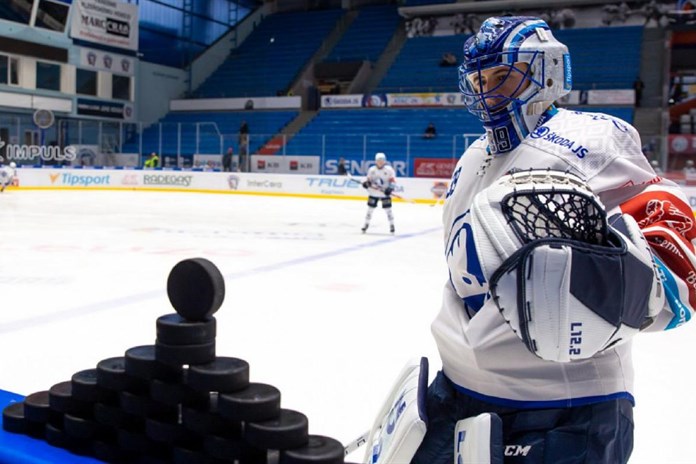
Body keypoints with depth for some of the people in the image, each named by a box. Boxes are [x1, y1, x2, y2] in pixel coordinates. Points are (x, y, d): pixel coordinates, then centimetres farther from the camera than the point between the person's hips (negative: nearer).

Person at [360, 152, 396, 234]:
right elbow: (368, 178, 11)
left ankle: (391, 225, 13)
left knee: (388, 209, -2)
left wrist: (390, 188, -22)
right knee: (370, 208, 6)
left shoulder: (389, 169, -8)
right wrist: (365, 182, -11)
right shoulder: (372, 169, 2)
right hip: (373, 193, 3)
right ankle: (366, 224, 19)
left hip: (385, 193, -3)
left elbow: (393, 180, -8)